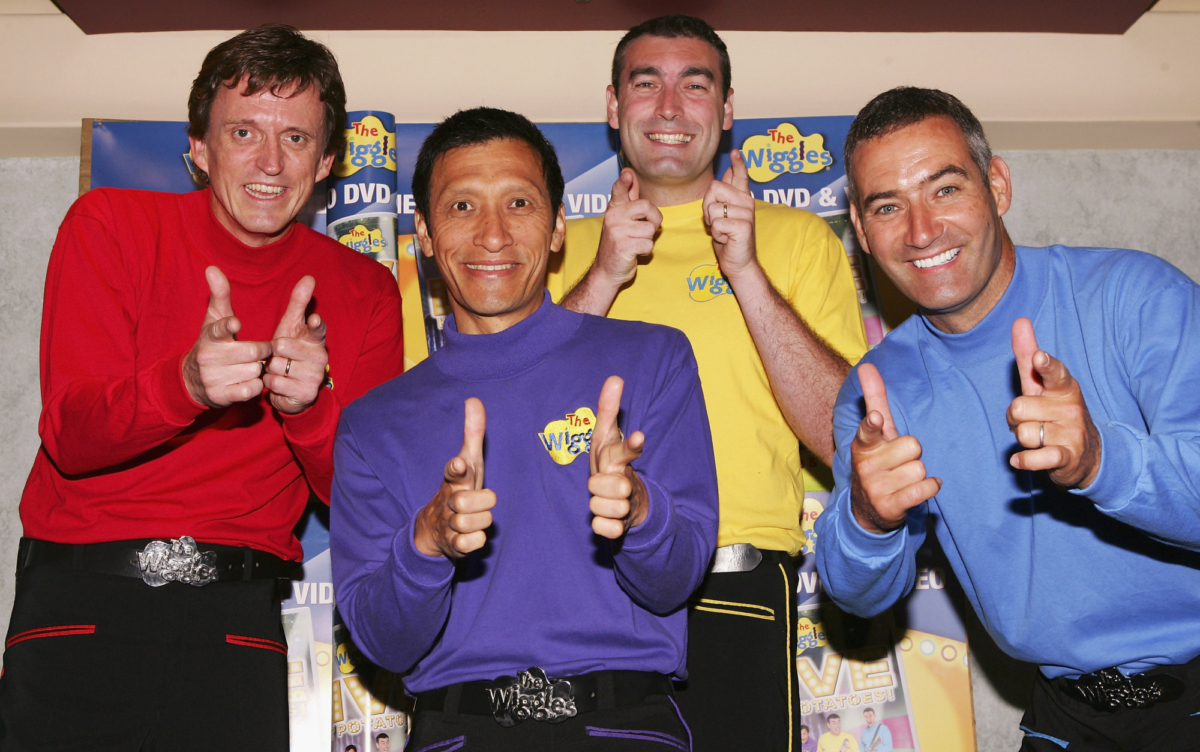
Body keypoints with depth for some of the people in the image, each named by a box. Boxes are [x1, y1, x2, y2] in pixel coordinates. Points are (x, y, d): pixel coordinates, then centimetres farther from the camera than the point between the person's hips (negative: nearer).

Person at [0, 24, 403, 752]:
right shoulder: (111, 224, 0)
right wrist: (185, 384, -29)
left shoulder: (363, 292, 3)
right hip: (80, 600, -1)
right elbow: (69, 437, -8)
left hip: (236, 615, 1)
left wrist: (310, 403, -23)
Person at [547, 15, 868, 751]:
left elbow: (845, 436, -2)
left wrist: (746, 272, -10)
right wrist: (601, 279, -8)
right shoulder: (566, 247, 14)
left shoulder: (798, 236, 9)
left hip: (736, 595, -1)